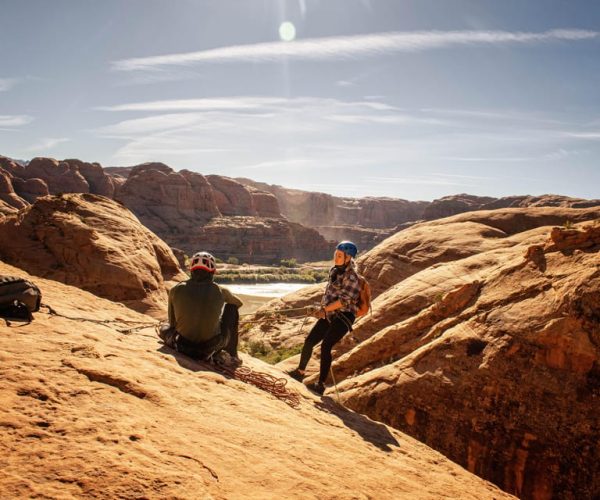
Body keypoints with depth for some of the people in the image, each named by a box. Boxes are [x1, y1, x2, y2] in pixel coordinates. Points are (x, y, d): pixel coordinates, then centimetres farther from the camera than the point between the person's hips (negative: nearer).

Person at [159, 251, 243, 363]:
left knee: (165, 328, 34)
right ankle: (232, 355, 24)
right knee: (231, 307, 19)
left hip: (182, 346, 1)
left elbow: (172, 323, 8)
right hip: (211, 348, -1)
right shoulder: (220, 291, -5)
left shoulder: (176, 290, -3)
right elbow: (239, 303, 19)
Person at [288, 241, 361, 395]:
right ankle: (300, 372, 24)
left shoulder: (351, 276, -15)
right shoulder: (335, 271, 10)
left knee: (325, 346, -19)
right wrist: (323, 308, 11)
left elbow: (345, 300, -19)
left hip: (344, 316, -8)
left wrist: (325, 309, -18)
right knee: (309, 341, 5)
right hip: (329, 315, 8)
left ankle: (321, 385, -12)